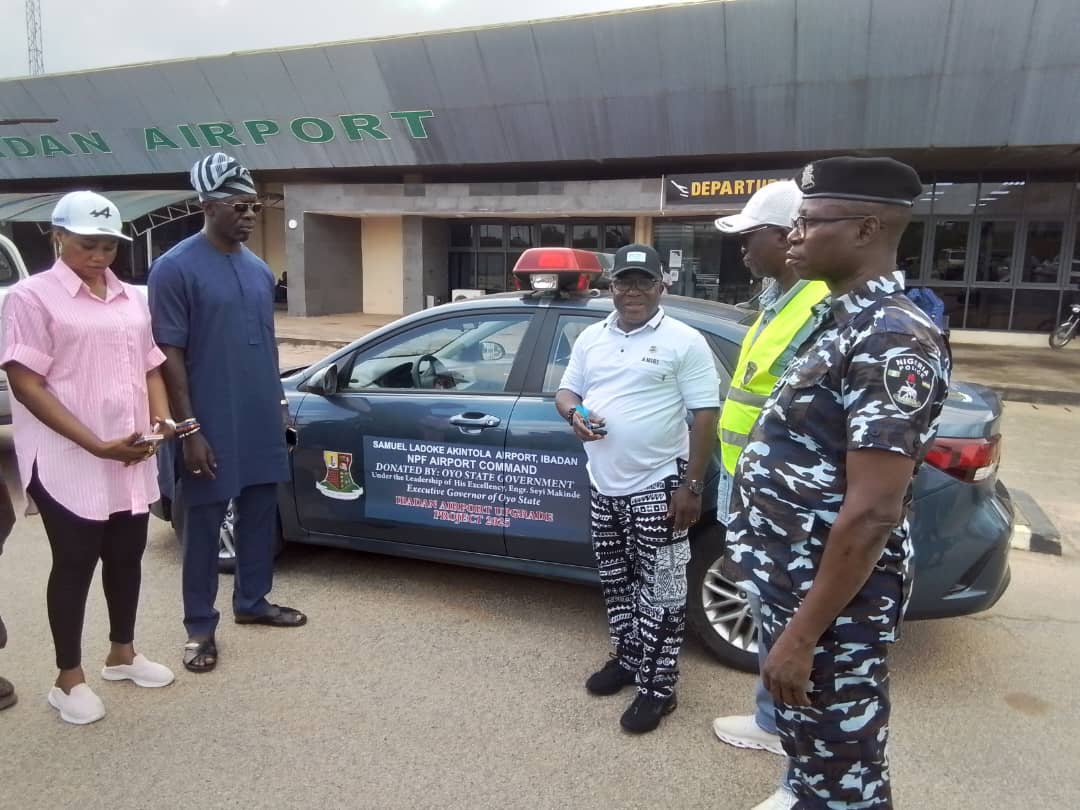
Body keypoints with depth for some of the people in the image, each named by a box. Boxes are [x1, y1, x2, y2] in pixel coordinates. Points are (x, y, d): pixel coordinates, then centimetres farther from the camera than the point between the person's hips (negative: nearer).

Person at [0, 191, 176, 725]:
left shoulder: (131, 298, 11)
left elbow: (149, 366, 16)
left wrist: (161, 418, -4)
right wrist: (97, 445, -20)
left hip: (131, 459, 6)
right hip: (67, 462, -5)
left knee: (126, 556, 14)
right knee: (75, 563, 4)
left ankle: (122, 654, 33)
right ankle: (69, 679, 20)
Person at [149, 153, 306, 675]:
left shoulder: (259, 268, 10)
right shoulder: (176, 268, -10)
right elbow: (169, 354, -13)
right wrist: (188, 429, -16)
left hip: (261, 422, 7)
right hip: (212, 426, -6)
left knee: (260, 517, 15)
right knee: (204, 525, 5)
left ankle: (252, 602, 33)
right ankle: (200, 628, 19)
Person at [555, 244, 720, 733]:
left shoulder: (684, 341, -8)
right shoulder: (591, 338, 9)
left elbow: (705, 416, -9)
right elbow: (567, 391, 15)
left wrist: (691, 486, -13)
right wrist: (574, 414, -10)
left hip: (657, 487, -6)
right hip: (604, 486, 6)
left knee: (659, 591, 2)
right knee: (616, 584, 18)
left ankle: (658, 688, 15)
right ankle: (627, 658, 37)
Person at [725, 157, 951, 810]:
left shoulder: (893, 339, -23)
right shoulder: (842, 320, 8)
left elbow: (872, 511, -26)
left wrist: (803, 633, -21)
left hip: (834, 599, -9)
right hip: (793, 578, 9)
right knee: (804, 730, 27)